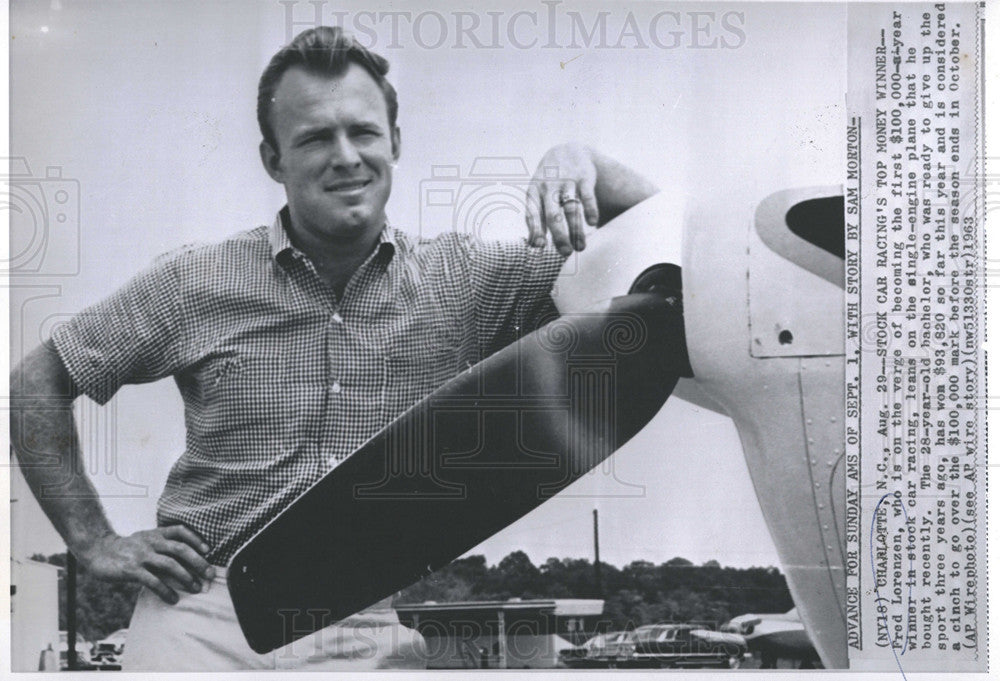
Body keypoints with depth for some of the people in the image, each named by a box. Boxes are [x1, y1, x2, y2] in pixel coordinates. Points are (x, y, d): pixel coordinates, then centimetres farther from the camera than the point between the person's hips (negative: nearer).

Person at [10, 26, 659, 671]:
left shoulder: (465, 282, 4)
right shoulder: (196, 282, 3)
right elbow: (38, 384, 13)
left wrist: (578, 160, -16)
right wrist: (96, 544, 8)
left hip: (378, 633, 2)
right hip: (211, 613, -1)